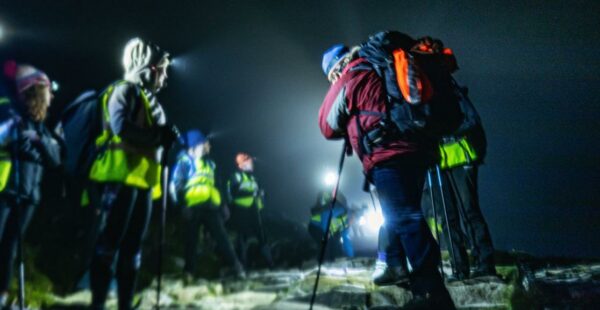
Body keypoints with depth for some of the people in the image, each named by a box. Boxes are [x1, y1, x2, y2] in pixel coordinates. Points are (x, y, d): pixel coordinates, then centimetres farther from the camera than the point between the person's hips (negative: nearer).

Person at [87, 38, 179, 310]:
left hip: (143, 178, 9)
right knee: (110, 242, -7)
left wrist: (165, 137, 6)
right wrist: (158, 136, -13)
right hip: (122, 176, -9)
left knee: (133, 247, 8)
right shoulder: (124, 90, -3)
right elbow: (121, 127, -20)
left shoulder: (149, 99, 25)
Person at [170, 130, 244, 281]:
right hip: (192, 207, -5)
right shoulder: (185, 161, -1)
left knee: (221, 237, 2)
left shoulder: (208, 163, 19)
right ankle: (189, 271, 10)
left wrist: (222, 205, 19)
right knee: (191, 240, 2)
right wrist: (181, 204, -17)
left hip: (210, 206, 5)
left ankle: (236, 266, 6)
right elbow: (176, 185, -8)